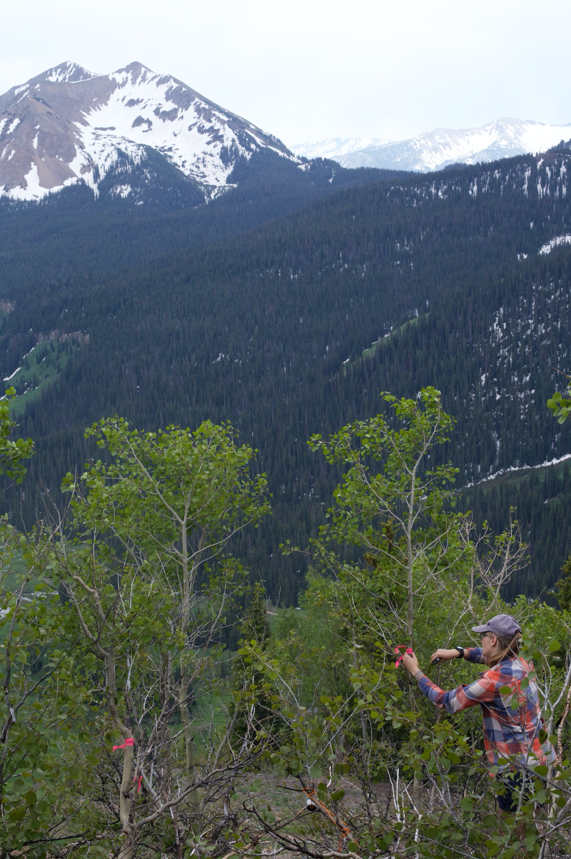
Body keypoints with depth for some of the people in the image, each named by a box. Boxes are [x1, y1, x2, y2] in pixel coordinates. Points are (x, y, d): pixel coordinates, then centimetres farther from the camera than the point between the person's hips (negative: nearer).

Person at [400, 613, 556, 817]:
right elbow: (487, 655, 26)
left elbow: (446, 701, -11)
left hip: (519, 766, -8)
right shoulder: (520, 664, 2)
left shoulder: (494, 680, -21)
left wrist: (415, 671, 0)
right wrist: (458, 652, 12)